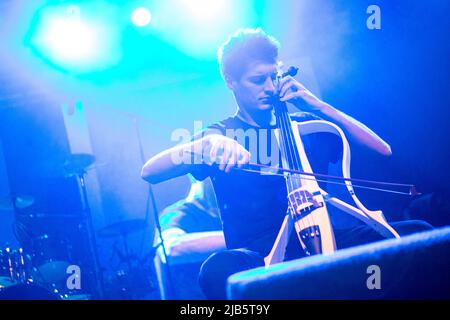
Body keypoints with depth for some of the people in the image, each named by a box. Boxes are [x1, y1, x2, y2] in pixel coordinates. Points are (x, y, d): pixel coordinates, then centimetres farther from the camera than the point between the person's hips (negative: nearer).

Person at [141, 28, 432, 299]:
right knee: (219, 269, -39)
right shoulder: (221, 135, 10)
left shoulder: (305, 125, 17)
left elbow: (383, 150, 8)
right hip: (257, 254, -2)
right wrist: (208, 144, -23)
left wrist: (318, 105, 2)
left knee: (417, 231, -23)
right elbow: (149, 171, -5)